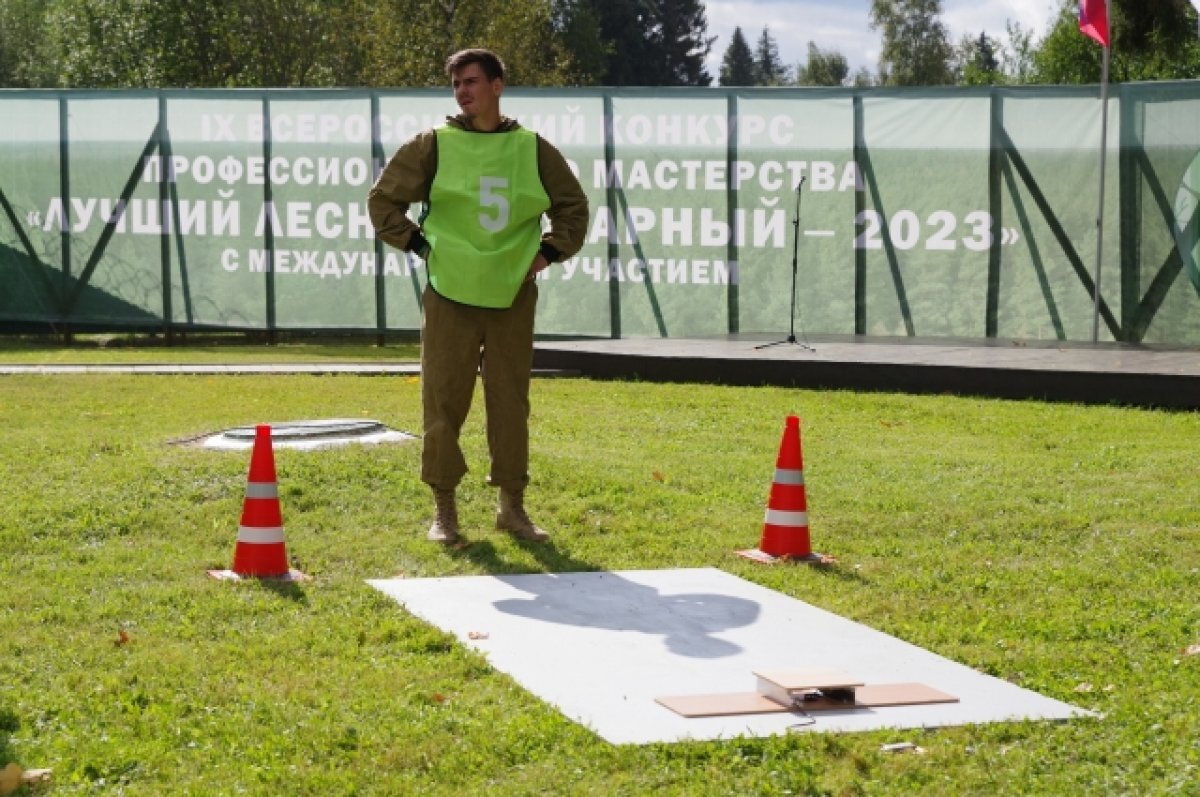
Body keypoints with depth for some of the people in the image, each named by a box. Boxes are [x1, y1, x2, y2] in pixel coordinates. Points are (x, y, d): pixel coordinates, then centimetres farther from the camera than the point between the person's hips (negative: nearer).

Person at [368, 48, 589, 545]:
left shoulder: (533, 149, 5)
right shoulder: (433, 146, 0)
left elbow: (573, 206, 17)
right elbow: (383, 200, 6)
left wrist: (549, 251, 6)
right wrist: (418, 244, -1)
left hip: (513, 298, 2)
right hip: (449, 297, -1)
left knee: (511, 403, 7)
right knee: (444, 402, 0)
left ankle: (512, 505, 18)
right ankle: (444, 508, 10)